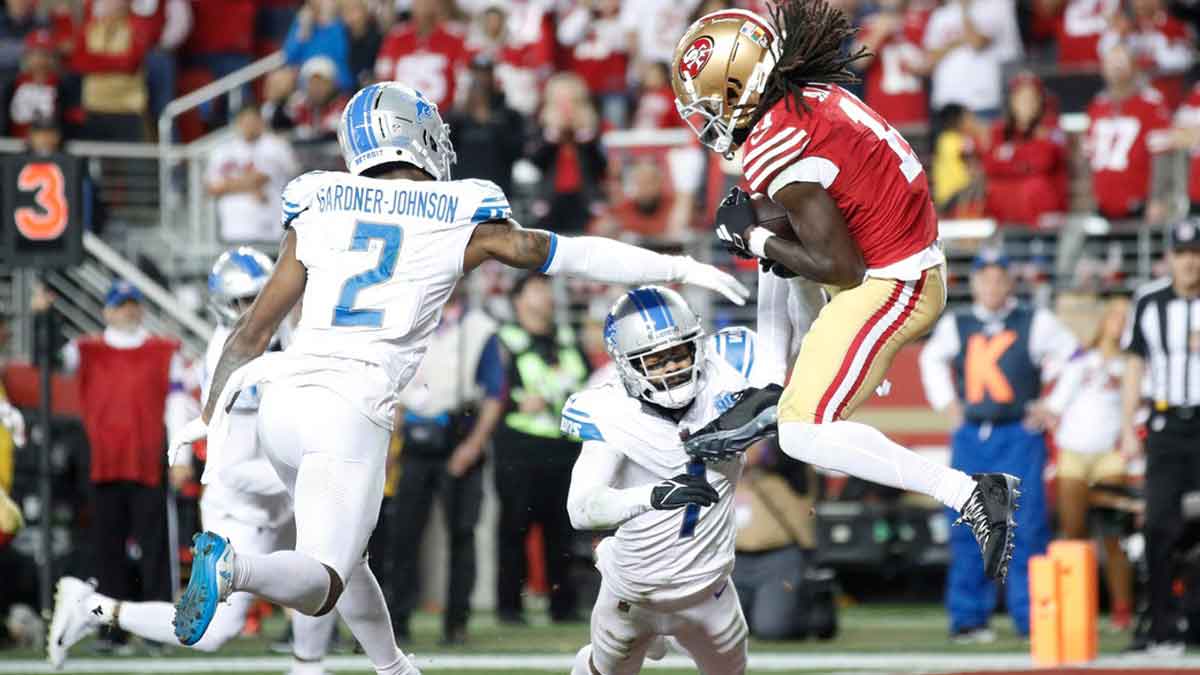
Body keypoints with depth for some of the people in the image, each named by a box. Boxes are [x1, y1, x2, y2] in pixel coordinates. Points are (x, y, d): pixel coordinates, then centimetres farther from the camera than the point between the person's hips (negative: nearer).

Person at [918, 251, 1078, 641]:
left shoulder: (1036, 324, 3)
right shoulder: (955, 327, 10)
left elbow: (1074, 360, 8)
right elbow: (931, 359, 29)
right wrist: (945, 402, 19)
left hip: (1020, 436, -3)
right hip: (970, 437, 3)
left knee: (1026, 526, -9)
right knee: (967, 527, 0)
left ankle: (1032, 617, -5)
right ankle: (967, 616, 5)